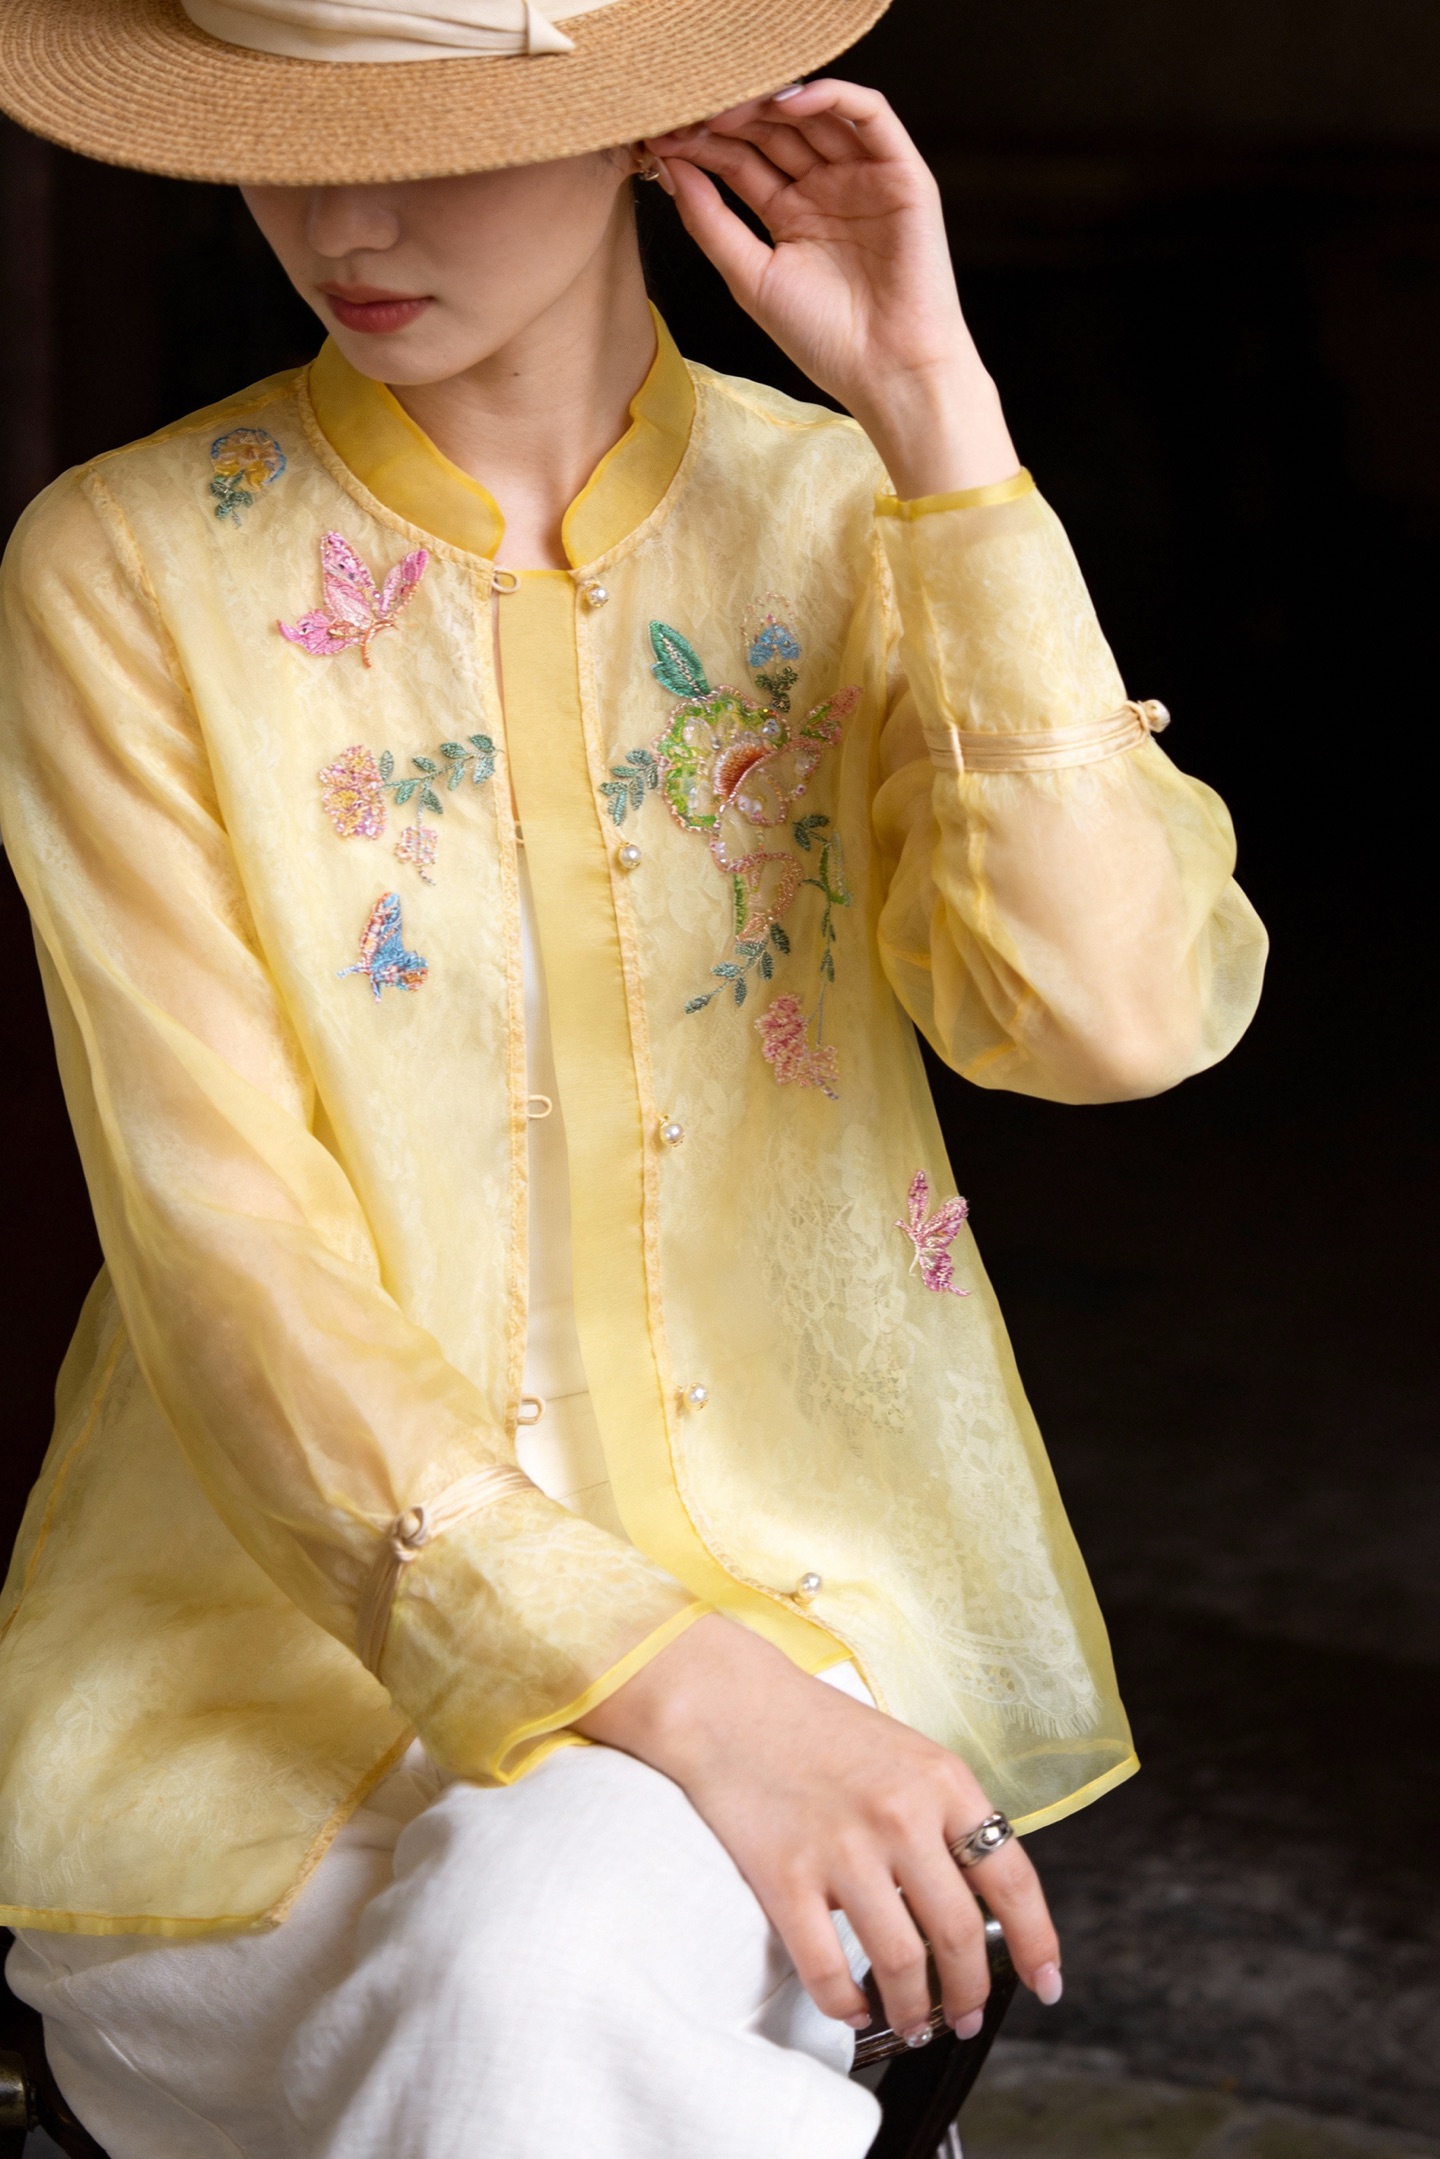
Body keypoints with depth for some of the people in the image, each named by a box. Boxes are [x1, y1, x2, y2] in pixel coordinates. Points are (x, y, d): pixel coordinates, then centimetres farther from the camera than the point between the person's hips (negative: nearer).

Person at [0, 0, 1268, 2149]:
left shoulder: (854, 524, 3)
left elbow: (1117, 1014, -15)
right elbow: (222, 1250, -13)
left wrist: (937, 413, -14)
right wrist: (671, 1686, -24)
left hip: (791, 1600, 1)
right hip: (271, 1637, -1)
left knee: (563, 1944, -31)